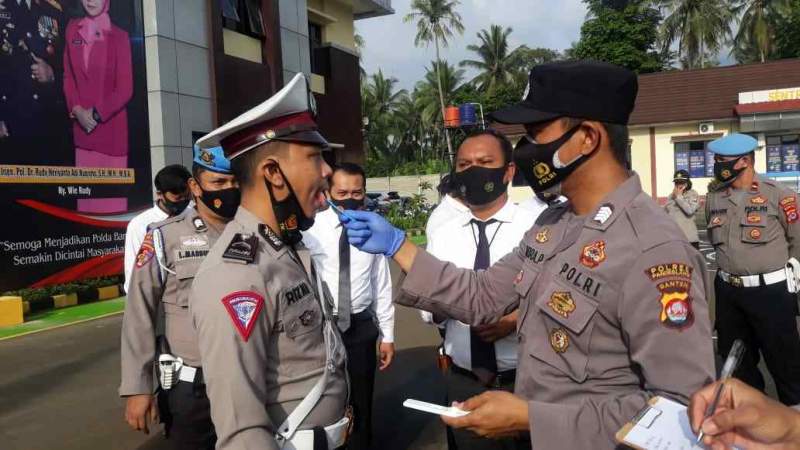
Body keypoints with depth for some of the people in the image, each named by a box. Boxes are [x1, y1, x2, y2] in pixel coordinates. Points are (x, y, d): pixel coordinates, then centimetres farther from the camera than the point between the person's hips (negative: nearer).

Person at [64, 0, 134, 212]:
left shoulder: (119, 36, -5)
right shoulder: (72, 29, 8)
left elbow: (125, 89, -7)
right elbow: (68, 75, 10)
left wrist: (97, 114, -10)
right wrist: (76, 110, -4)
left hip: (111, 126, -3)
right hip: (81, 124, 4)